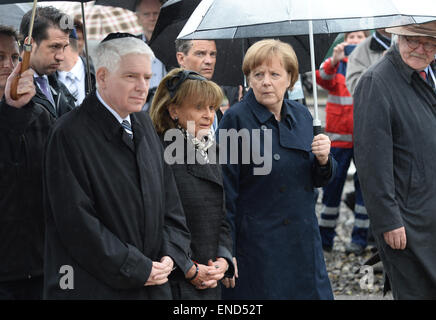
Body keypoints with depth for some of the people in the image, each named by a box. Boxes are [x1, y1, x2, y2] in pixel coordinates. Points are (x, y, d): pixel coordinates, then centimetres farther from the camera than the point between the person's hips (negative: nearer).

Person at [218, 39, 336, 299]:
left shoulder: (302, 115, 9)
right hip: (255, 246, -5)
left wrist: (323, 160, -6)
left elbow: (319, 180, 17)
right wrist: (226, 256, -10)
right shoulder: (236, 120, -8)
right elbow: (226, 192, -8)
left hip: (303, 242, 5)